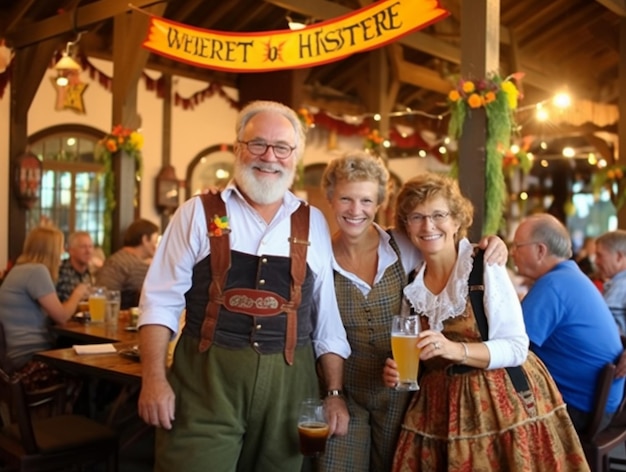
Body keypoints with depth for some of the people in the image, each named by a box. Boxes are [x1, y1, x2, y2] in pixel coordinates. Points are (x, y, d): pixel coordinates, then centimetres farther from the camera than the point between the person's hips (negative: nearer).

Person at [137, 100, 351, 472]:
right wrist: (154, 378, -10)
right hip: (205, 380, -2)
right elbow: (161, 300, -1)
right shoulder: (199, 213, 1)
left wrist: (335, 392, 7)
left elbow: (327, 317, 10)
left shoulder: (313, 223, 8)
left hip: (288, 386, 3)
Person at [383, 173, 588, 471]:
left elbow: (517, 348, -15)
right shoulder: (411, 283, 3)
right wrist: (399, 370, -7)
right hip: (439, 407, 4)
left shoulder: (486, 267, -13)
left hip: (501, 401, -4)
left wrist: (457, 349, -29)